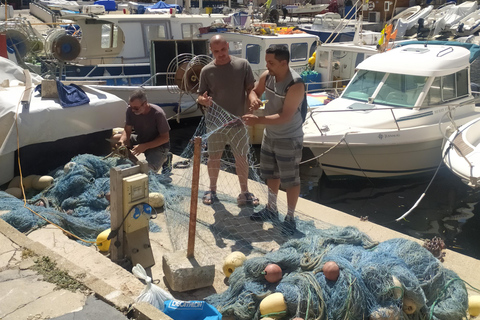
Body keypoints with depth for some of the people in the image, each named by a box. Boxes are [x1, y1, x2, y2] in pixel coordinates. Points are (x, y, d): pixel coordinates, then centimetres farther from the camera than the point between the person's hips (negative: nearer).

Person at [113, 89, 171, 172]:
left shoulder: (158, 114, -28)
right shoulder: (130, 110, -15)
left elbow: (165, 138, -20)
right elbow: (127, 130, -5)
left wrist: (145, 146, -29)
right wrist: (122, 141, -29)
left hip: (158, 144, -5)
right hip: (140, 138, 5)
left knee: (150, 168, -30)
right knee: (114, 138, -15)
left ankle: (165, 158, 4)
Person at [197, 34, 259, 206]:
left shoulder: (243, 65, -4)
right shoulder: (206, 70, -3)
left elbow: (250, 89, -2)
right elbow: (200, 96, 1)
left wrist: (250, 112, -17)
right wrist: (203, 100, -23)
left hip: (237, 121, 0)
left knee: (241, 158, 7)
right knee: (214, 157, 11)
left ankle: (244, 192, 23)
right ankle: (212, 189, 31)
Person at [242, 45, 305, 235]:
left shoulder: (295, 85, -28)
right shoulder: (267, 76, -5)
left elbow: (285, 116, -30)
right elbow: (255, 90, 13)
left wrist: (258, 120, -33)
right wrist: (254, 99, -11)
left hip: (289, 139, -8)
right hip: (269, 135, 8)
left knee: (290, 180, 5)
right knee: (271, 174, 21)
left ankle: (290, 218, 20)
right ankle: (271, 209, 39)